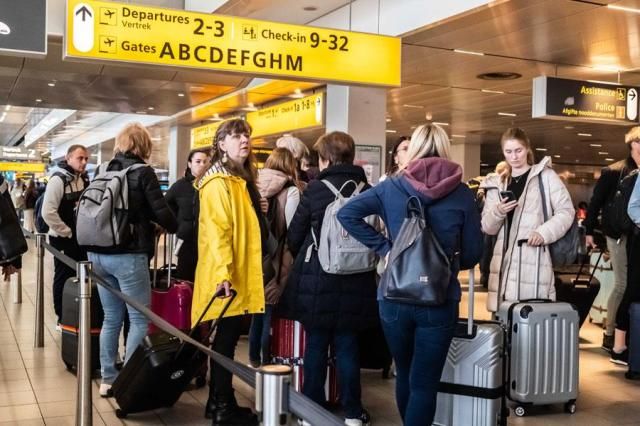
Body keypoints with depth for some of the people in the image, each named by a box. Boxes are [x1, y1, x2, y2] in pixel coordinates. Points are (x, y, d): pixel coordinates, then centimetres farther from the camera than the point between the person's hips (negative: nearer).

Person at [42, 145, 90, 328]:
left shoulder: (84, 179, 6)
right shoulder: (58, 179, -18)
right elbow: (48, 212, -24)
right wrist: (67, 232, -17)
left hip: (81, 237, 7)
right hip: (63, 238, -7)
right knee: (64, 278, 3)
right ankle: (63, 319, 14)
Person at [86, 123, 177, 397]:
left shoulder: (101, 170, 11)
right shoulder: (142, 172, -7)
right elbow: (161, 212, -11)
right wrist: (175, 228, 9)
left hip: (98, 253, 7)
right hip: (128, 255, -7)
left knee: (111, 318, 14)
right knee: (140, 319, 1)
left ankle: (108, 379, 18)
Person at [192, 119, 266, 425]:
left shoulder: (242, 180, 16)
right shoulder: (218, 182, -14)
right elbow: (216, 231, -22)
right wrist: (223, 273, -28)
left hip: (242, 274, 9)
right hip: (227, 276, -9)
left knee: (228, 339, 15)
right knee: (226, 339, -2)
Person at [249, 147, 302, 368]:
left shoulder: (258, 186, 1)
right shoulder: (290, 191, -12)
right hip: (278, 259, -5)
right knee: (271, 313, 4)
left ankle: (254, 357, 31)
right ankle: (267, 360, 12)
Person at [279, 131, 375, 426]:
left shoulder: (315, 188, -8)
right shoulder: (367, 190, -1)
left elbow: (294, 237, -2)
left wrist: (305, 258, 19)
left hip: (317, 279, -2)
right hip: (355, 281, 2)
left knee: (316, 344, 9)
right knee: (347, 345, 10)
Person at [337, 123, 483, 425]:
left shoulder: (392, 186, 0)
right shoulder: (461, 193, -4)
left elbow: (347, 213, -5)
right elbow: (473, 254, -1)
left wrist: (383, 247, 0)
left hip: (394, 298, 2)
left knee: (404, 375, 22)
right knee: (424, 383, 5)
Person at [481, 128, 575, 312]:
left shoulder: (545, 175, 7)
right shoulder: (496, 184, 17)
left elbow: (566, 211, 0)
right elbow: (487, 228, 15)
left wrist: (543, 233, -16)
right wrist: (497, 212, -7)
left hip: (535, 260, -4)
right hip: (505, 261, 4)